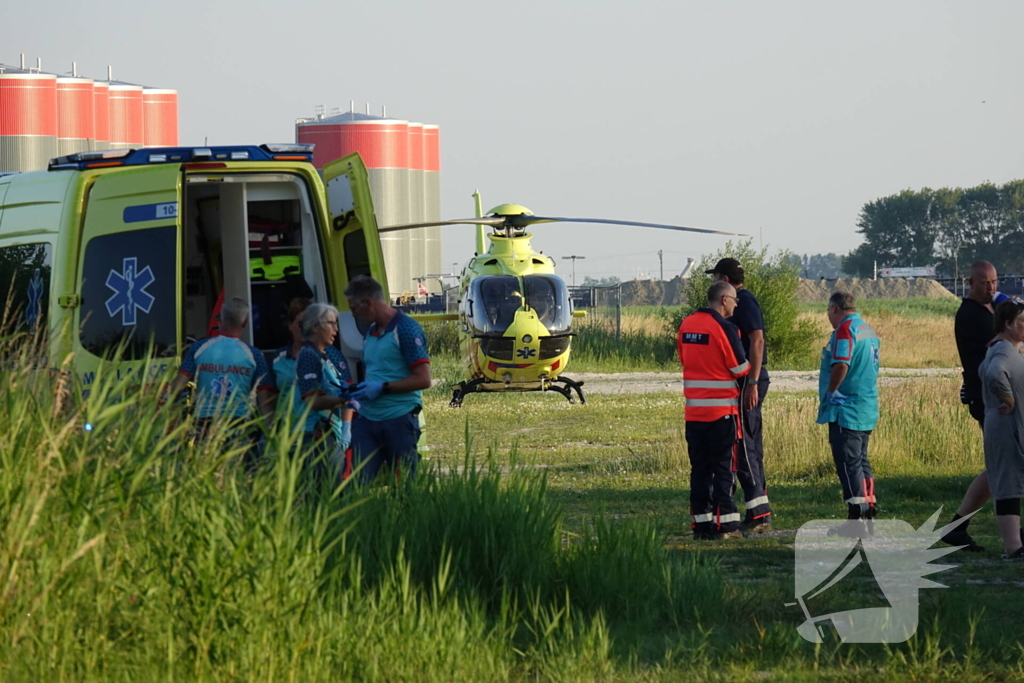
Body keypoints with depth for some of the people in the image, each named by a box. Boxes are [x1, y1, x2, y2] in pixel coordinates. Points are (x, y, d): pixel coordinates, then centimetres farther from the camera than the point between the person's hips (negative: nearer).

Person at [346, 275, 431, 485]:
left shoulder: (406, 330, -8)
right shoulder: (370, 334, 18)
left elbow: (423, 380, -13)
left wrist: (382, 388, -14)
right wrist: (355, 391, 9)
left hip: (399, 420, -7)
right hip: (368, 419, 7)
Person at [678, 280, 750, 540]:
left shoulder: (686, 325, 6)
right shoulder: (724, 328, -14)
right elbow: (740, 368, -8)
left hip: (694, 409, 6)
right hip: (722, 409, -6)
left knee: (699, 467, 10)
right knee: (724, 467, -1)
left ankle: (702, 523, 9)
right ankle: (726, 522, -4)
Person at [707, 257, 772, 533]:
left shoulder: (744, 301, -12)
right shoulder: (741, 301, 19)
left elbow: (757, 340, -21)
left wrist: (752, 383, -26)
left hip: (748, 379, -11)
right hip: (747, 381, 11)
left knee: (743, 445, -11)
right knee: (751, 446, 12)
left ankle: (757, 513, -13)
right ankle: (761, 514, 14)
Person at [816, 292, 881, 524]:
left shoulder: (845, 330, -13)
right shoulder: (868, 331, 17)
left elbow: (841, 366, -24)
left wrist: (829, 393, -11)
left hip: (845, 409, -9)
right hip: (867, 408, 9)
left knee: (848, 462, -8)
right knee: (860, 460, 16)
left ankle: (857, 512, -12)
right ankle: (870, 506, 19)